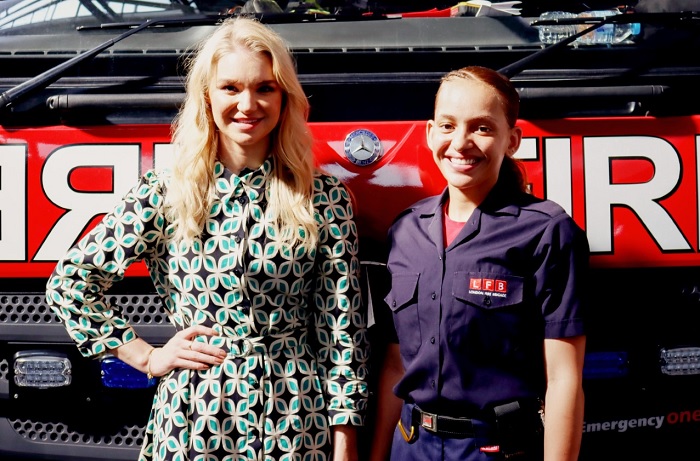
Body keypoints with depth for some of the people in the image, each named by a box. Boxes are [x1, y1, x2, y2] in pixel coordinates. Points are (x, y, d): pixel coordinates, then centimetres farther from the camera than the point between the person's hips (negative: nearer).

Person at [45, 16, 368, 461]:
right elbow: (69, 281, 1)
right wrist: (149, 357, -1)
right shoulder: (165, 194, -4)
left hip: (295, 420, 0)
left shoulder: (325, 198, -4)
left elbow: (343, 324, -2)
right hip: (194, 419, 1)